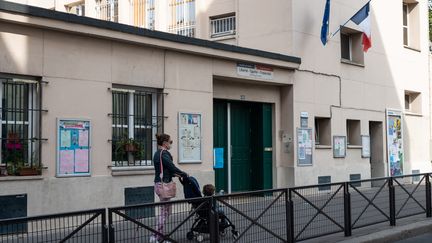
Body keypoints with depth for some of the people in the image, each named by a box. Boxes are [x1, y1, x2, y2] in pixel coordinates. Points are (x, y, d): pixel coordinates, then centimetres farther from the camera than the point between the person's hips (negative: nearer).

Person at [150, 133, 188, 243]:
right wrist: (185, 174, -6)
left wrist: (175, 174, 13)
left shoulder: (157, 154, 15)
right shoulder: (164, 154, -16)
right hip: (163, 185, -10)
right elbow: (172, 167, -19)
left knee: (164, 211, 15)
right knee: (165, 212, -3)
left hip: (159, 184, 10)